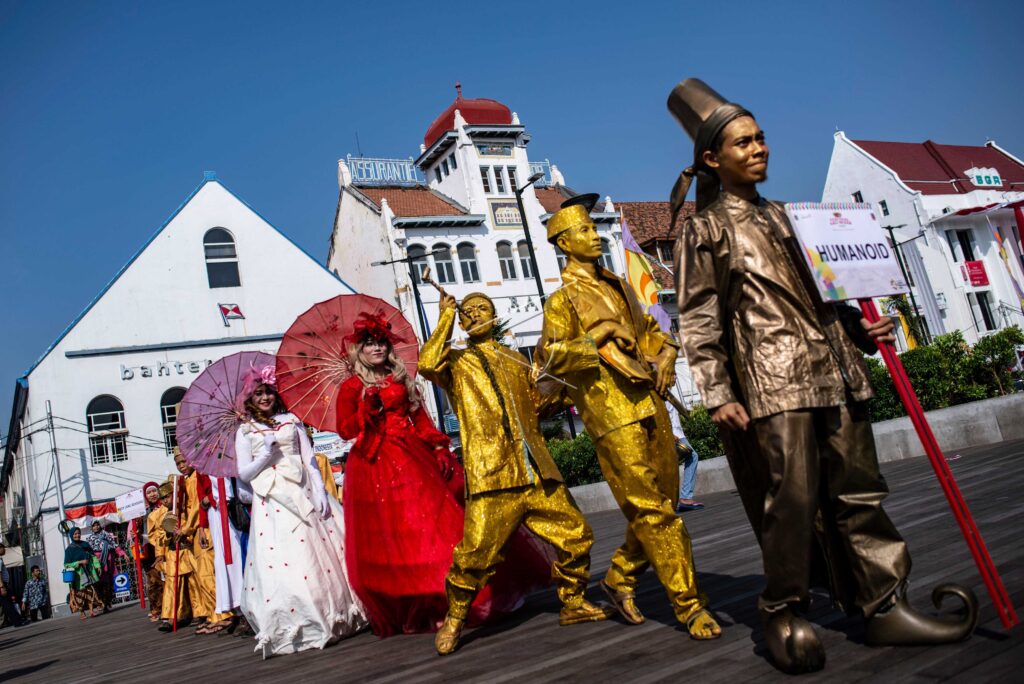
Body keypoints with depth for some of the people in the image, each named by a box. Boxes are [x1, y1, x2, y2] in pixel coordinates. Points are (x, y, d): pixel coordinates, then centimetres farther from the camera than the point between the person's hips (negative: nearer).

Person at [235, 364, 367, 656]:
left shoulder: (291, 421, 11)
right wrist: (265, 455, -11)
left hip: (304, 495, 2)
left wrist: (320, 492, -4)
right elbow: (244, 473, 4)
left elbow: (310, 460, 7)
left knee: (322, 553, 0)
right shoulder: (245, 431, 7)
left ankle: (336, 614, 11)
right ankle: (296, 626, 1)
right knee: (282, 564, -7)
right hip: (272, 503, -2)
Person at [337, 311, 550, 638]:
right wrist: (367, 411, -19)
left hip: (414, 457, 4)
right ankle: (405, 611, 6)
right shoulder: (352, 387, 3)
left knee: (433, 520, -1)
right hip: (375, 464, -4)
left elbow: (421, 418, 11)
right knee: (388, 538, -3)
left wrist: (438, 447, 1)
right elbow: (344, 430, -4)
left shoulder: (401, 380, 15)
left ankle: (437, 605, 9)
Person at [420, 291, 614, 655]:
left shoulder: (516, 360, 23)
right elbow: (428, 366, -12)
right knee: (475, 554, -10)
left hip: (538, 473, 5)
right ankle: (454, 620, 14)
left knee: (577, 536, 5)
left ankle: (573, 604, 27)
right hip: (492, 477, -5)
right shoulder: (456, 362, 11)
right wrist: (446, 318, -2)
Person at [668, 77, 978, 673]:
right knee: (790, 496, -8)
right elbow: (698, 319, -4)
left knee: (858, 490, 7)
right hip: (771, 381, -6)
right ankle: (783, 613, 7)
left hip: (833, 372, 7)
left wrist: (859, 327, 8)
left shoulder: (782, 216, 21)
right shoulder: (706, 230, 2)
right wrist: (717, 393, -12)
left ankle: (886, 607, 16)